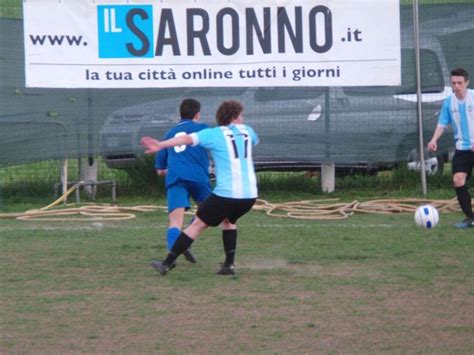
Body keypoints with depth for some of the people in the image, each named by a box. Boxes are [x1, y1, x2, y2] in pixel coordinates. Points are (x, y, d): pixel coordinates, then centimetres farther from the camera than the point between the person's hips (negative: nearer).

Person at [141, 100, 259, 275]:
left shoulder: (213, 134, 1)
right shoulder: (246, 131, 15)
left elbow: (187, 138, -15)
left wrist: (161, 145, -22)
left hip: (226, 194, -4)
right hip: (250, 195, 4)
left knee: (197, 225, 4)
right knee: (228, 220, 31)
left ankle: (167, 264, 3)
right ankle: (229, 264, 19)